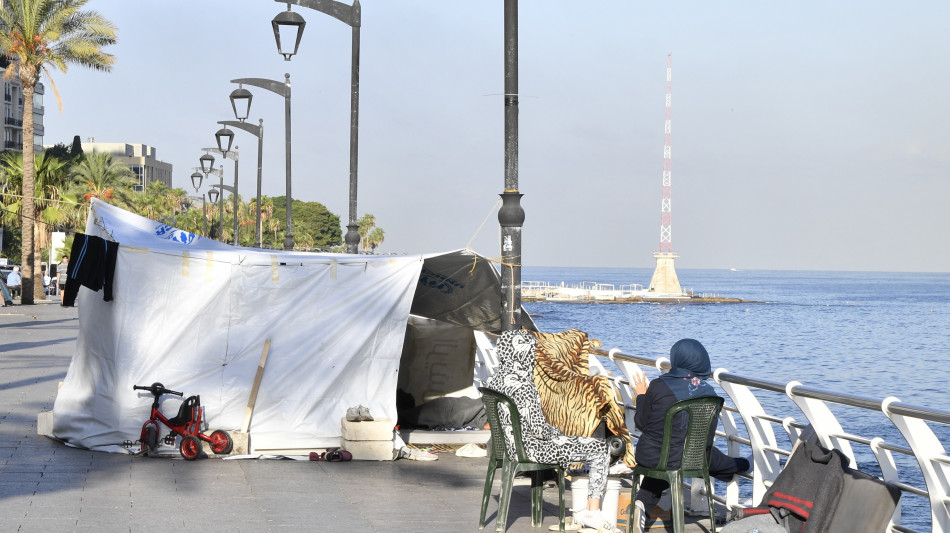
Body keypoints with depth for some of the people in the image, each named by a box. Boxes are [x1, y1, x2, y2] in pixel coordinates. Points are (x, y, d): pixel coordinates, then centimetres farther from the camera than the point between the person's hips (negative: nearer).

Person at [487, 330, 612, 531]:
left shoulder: (496, 379, 2)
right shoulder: (523, 386, -25)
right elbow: (539, 428, -24)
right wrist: (559, 435, -2)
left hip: (510, 444, 10)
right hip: (530, 449, -10)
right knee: (600, 449, 0)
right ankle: (593, 513, 7)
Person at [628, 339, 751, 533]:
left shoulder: (660, 386, -16)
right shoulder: (709, 392, -8)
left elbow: (641, 423, -8)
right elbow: (707, 436, 2)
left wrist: (641, 395, 8)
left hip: (651, 456, -2)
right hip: (692, 458, 2)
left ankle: (643, 503, 24)